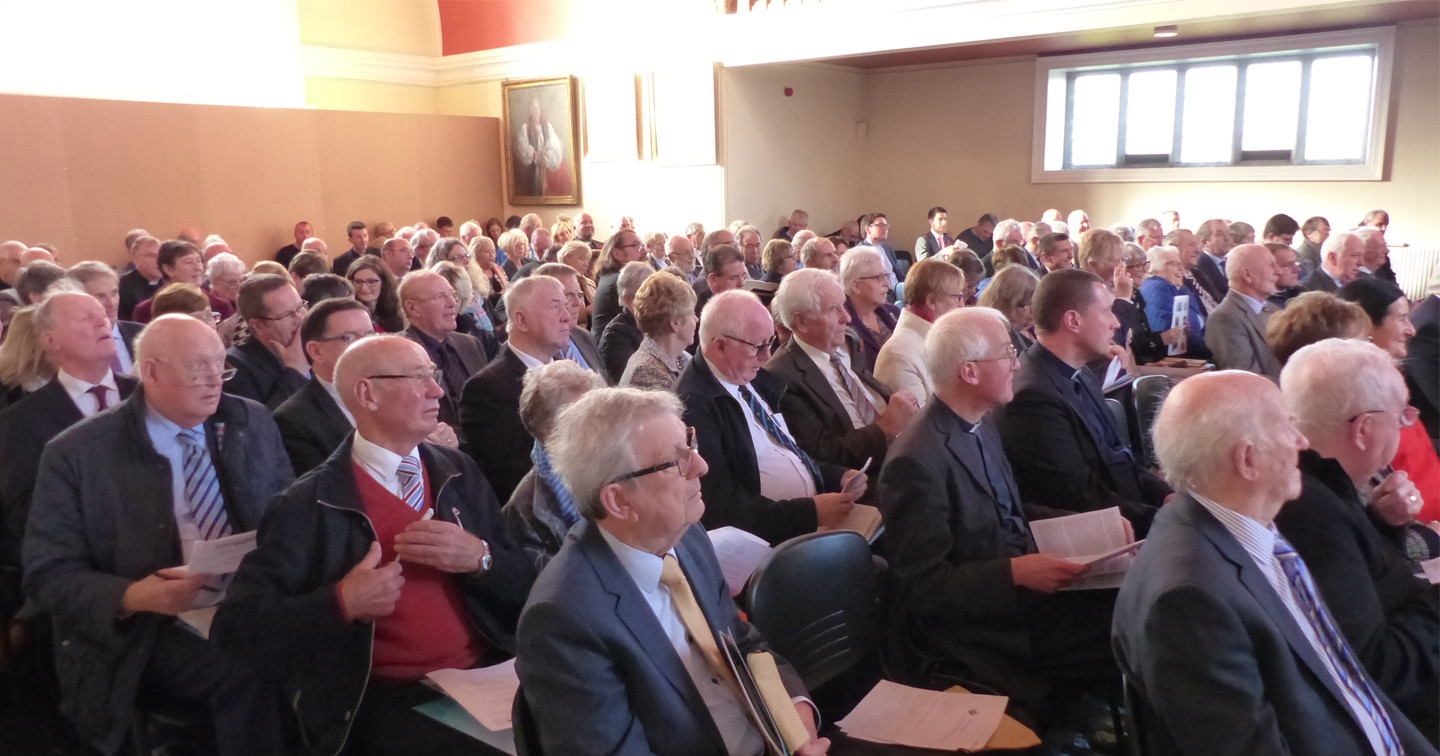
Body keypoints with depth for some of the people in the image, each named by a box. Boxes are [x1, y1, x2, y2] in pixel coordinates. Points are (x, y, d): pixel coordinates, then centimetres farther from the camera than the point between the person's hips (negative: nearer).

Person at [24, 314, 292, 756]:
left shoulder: (253, 423, 9)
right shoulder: (76, 455, -2)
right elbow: (47, 573, -2)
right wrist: (130, 597, -21)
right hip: (152, 630, -4)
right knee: (253, 676, -32)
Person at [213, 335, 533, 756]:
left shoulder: (460, 473, 9)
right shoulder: (311, 504, -4)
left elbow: (531, 588, 10)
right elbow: (235, 627, -5)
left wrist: (479, 558, -10)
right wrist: (342, 603, -18)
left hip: (488, 674, 5)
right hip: (391, 697, -4)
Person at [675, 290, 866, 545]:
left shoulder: (757, 380, 9)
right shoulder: (694, 406, -17)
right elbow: (722, 507, -20)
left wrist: (839, 476, 2)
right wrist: (810, 511, -20)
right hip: (772, 538, -8)